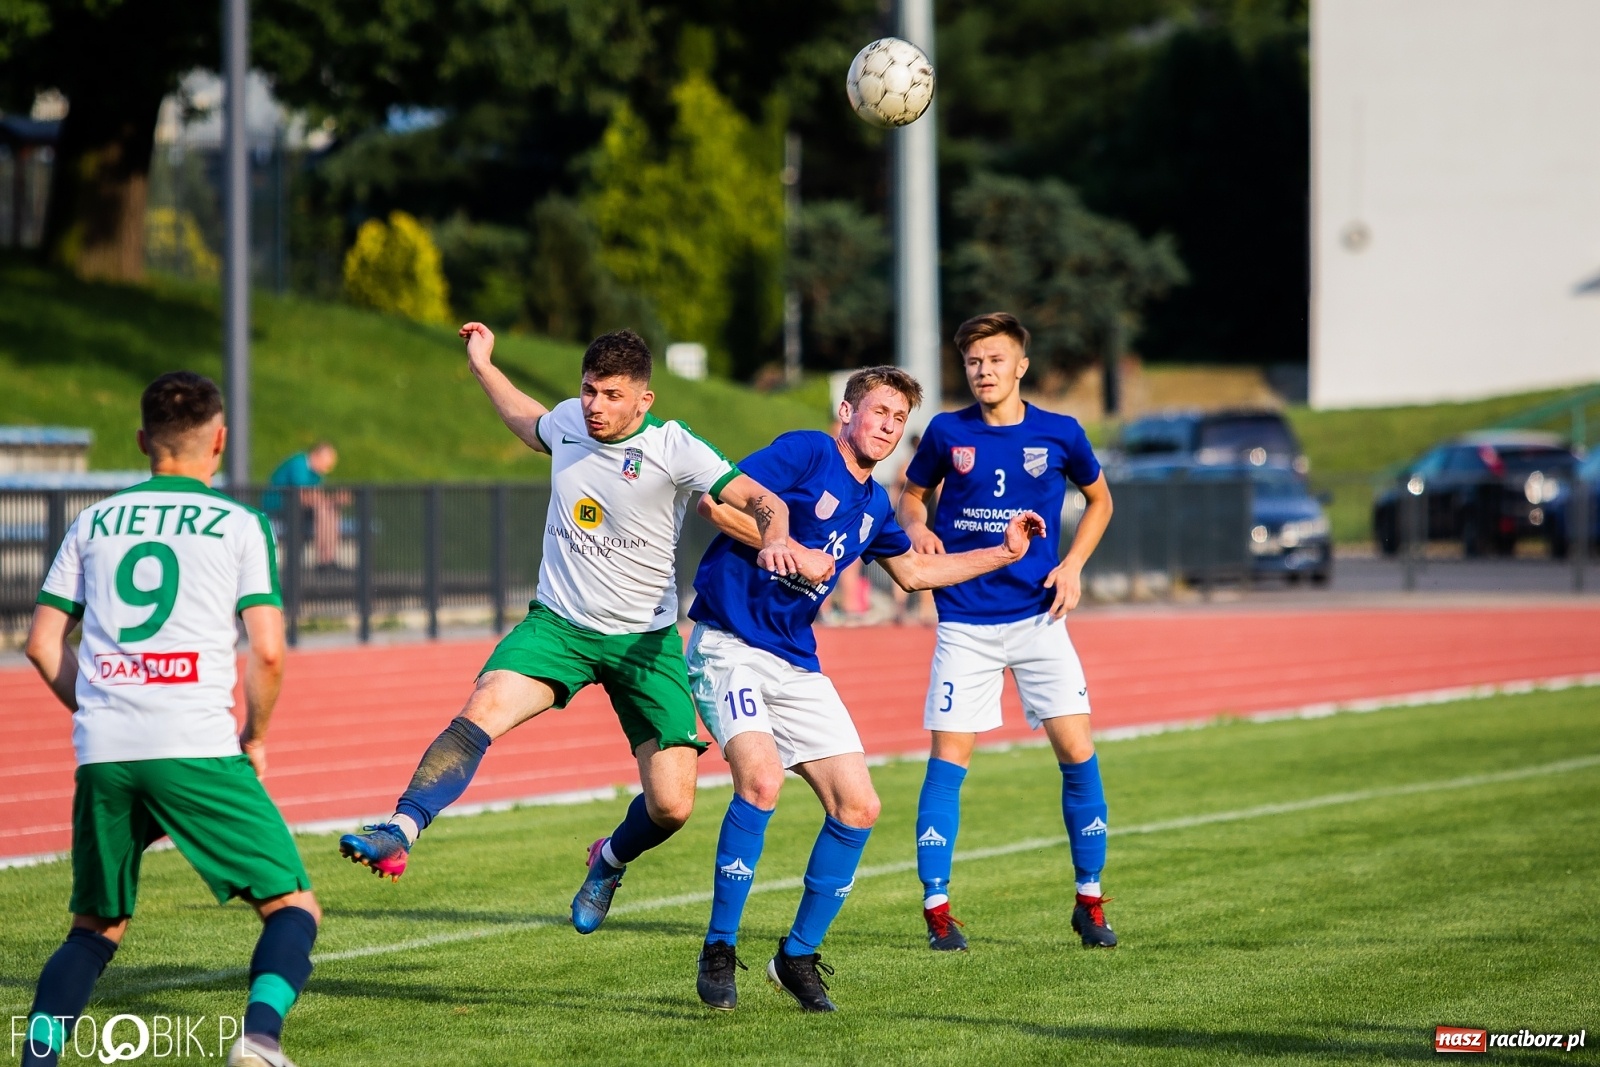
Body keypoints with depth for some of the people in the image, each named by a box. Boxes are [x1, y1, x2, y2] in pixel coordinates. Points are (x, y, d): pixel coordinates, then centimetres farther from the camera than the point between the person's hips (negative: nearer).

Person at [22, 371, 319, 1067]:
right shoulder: (239, 525, 6)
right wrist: (255, 738, 13)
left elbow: (42, 644, 15)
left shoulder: (94, 522, 16)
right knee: (293, 905, 5)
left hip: (102, 752, 4)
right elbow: (267, 653, -2)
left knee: (96, 927, 18)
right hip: (197, 748, -4)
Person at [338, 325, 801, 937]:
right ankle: (399, 833, -34)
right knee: (482, 710, -27)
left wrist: (774, 540, -37)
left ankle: (610, 861, 26)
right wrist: (483, 367, 32)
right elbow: (531, 426, 29)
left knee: (671, 807, -7)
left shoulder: (672, 449, -13)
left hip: (646, 639, -2)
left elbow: (763, 502, -16)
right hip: (559, 623, 2)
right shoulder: (569, 422, 2)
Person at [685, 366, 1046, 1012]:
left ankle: (798, 956, 14)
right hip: (728, 645, -8)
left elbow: (912, 571, 32)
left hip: (796, 666, 8)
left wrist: (1003, 553, 28)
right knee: (761, 779, -28)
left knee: (858, 807, -1)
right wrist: (792, 552, -16)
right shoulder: (806, 452, -7)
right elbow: (714, 502, -16)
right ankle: (718, 952, -15)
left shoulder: (873, 506, 15)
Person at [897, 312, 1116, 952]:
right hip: (965, 622, 0)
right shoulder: (947, 433, 0)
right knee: (949, 756, -5)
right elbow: (910, 494, 15)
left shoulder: (1059, 435, 0)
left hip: (1038, 616, 0)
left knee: (1076, 750, -5)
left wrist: (1073, 566, 2)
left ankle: (1089, 901, 8)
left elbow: (1099, 499, 16)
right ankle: (936, 908, 1)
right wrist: (915, 527, -8)